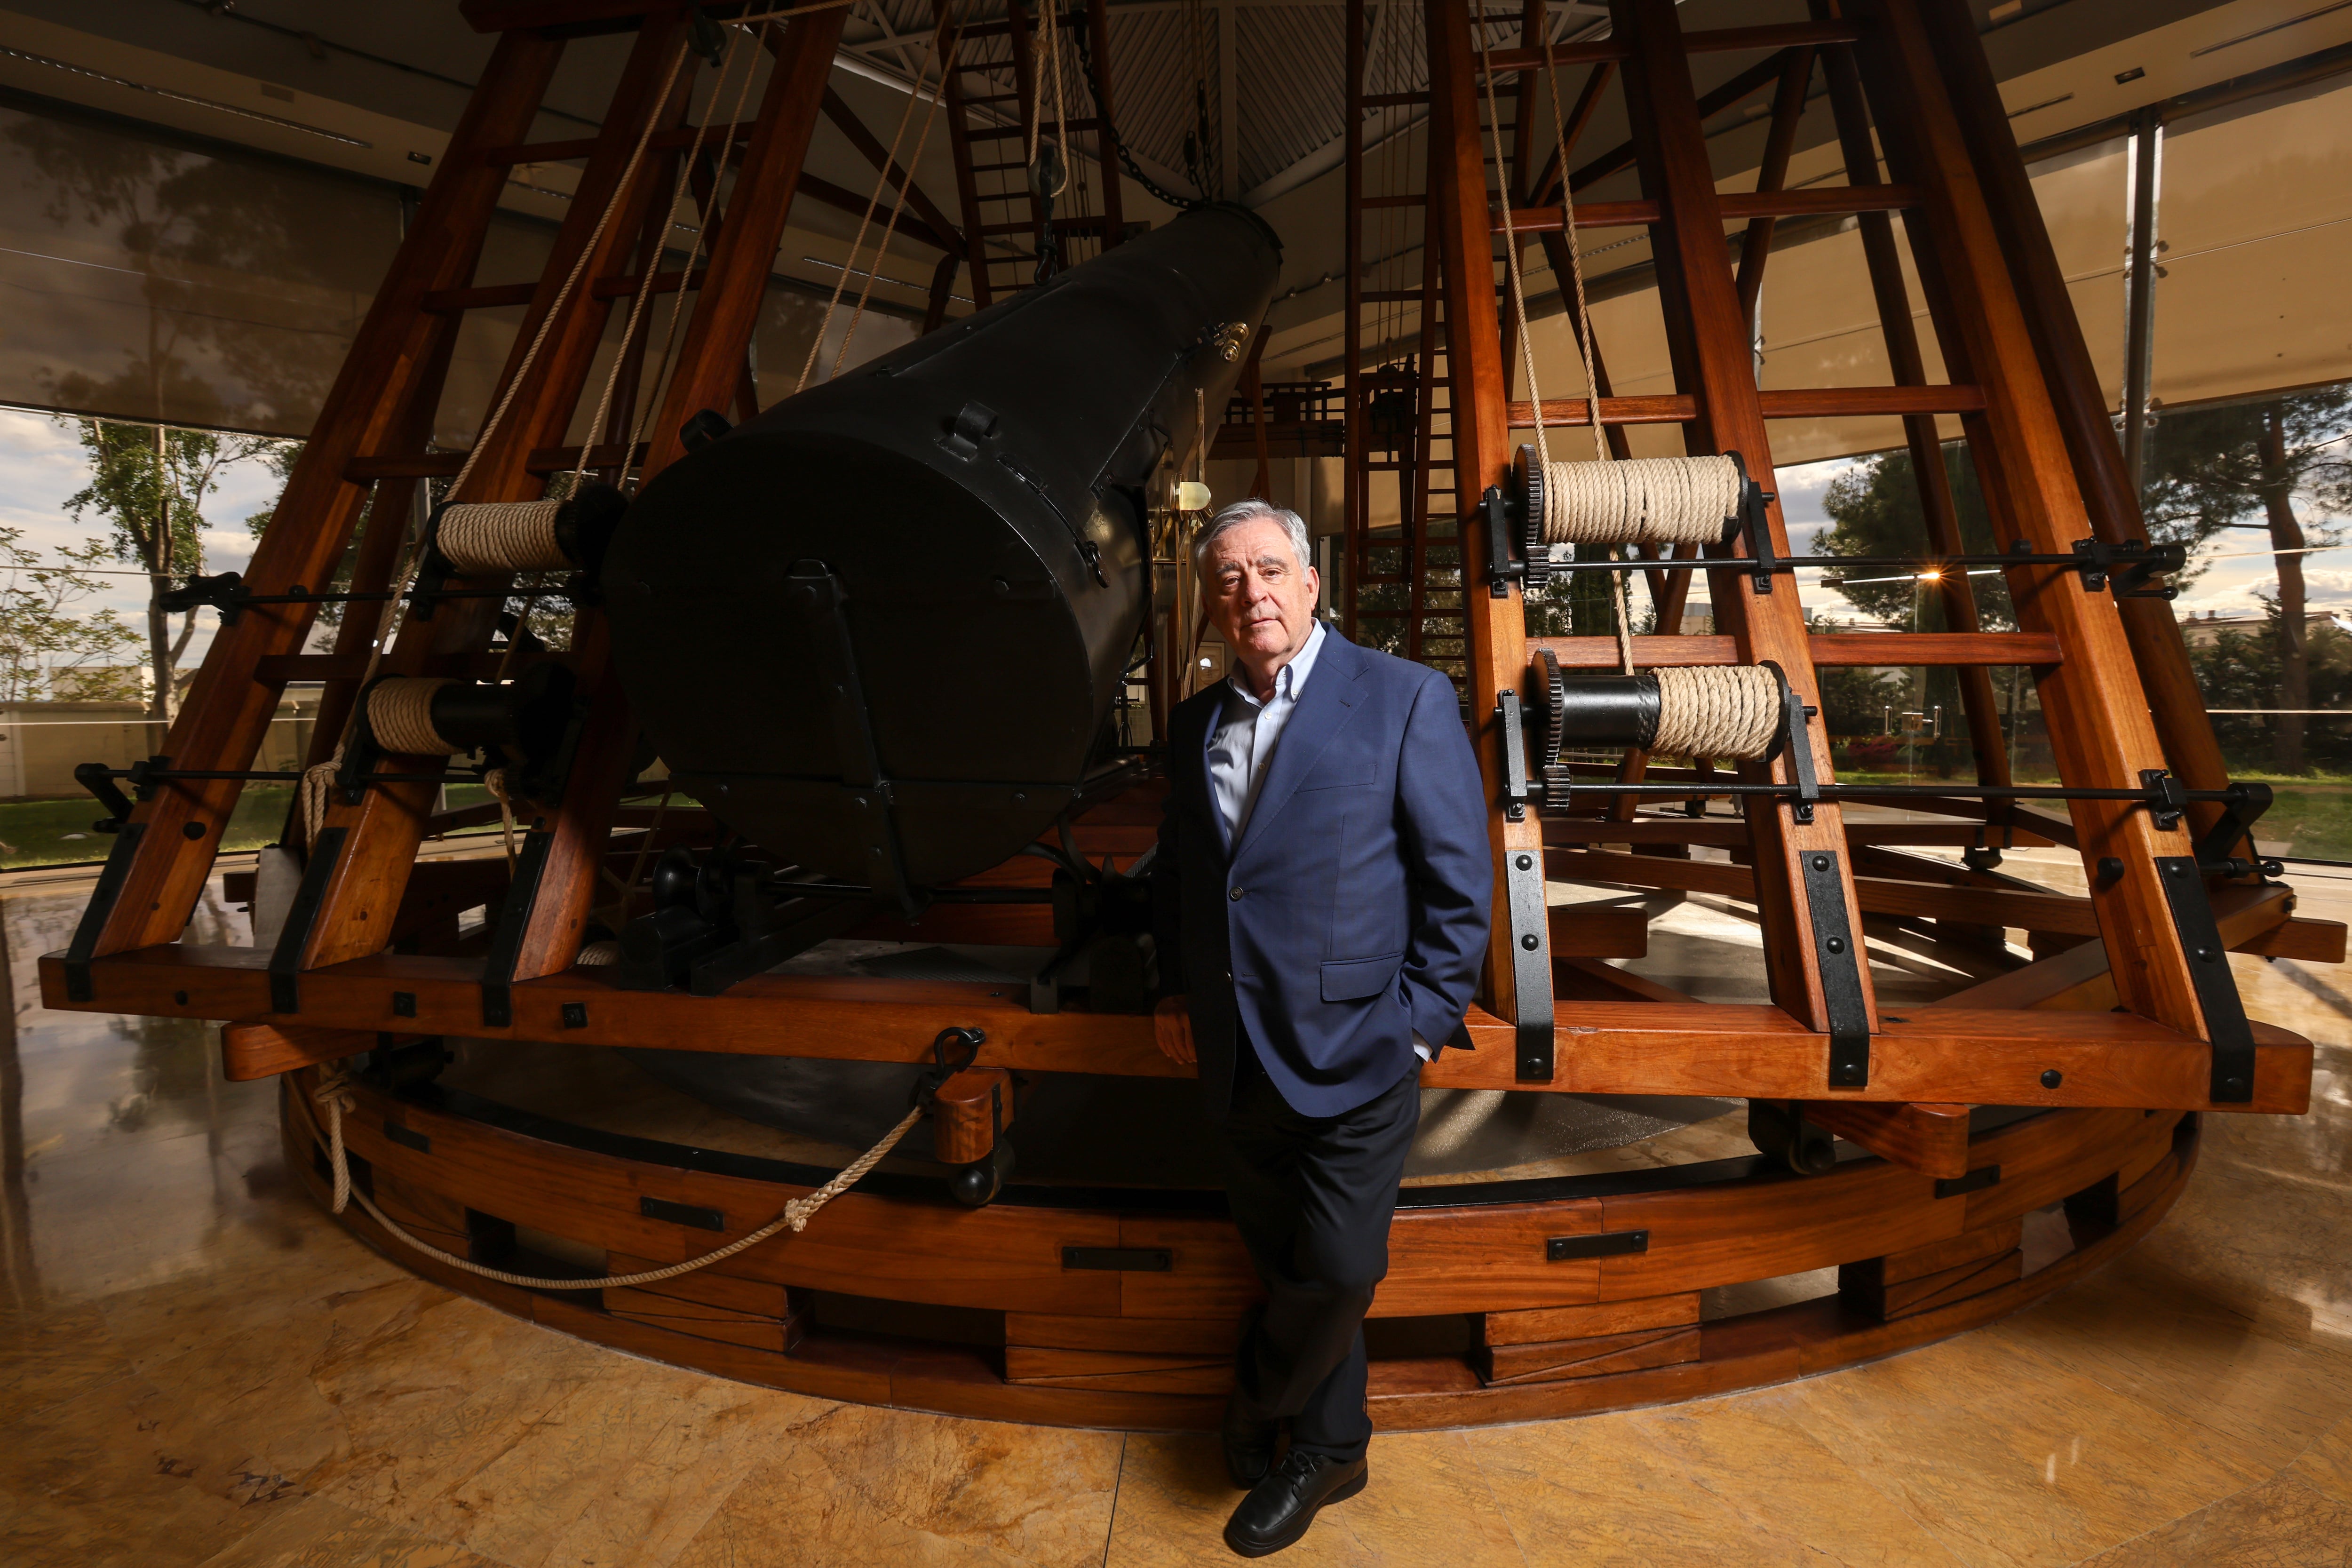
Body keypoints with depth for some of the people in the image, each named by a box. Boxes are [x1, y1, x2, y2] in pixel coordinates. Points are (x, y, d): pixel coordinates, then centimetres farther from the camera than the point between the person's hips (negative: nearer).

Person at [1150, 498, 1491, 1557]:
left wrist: (1420, 1024, -11)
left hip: (1355, 1049, -4)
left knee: (1338, 1269, -1)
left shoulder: (1404, 698, -8)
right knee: (1287, 1263, 17)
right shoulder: (1195, 723, 8)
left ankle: (1258, 1408, 32)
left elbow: (1460, 878, -8)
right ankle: (1327, 1453, 41)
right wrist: (1176, 989, 12)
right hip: (1238, 1061, 5)